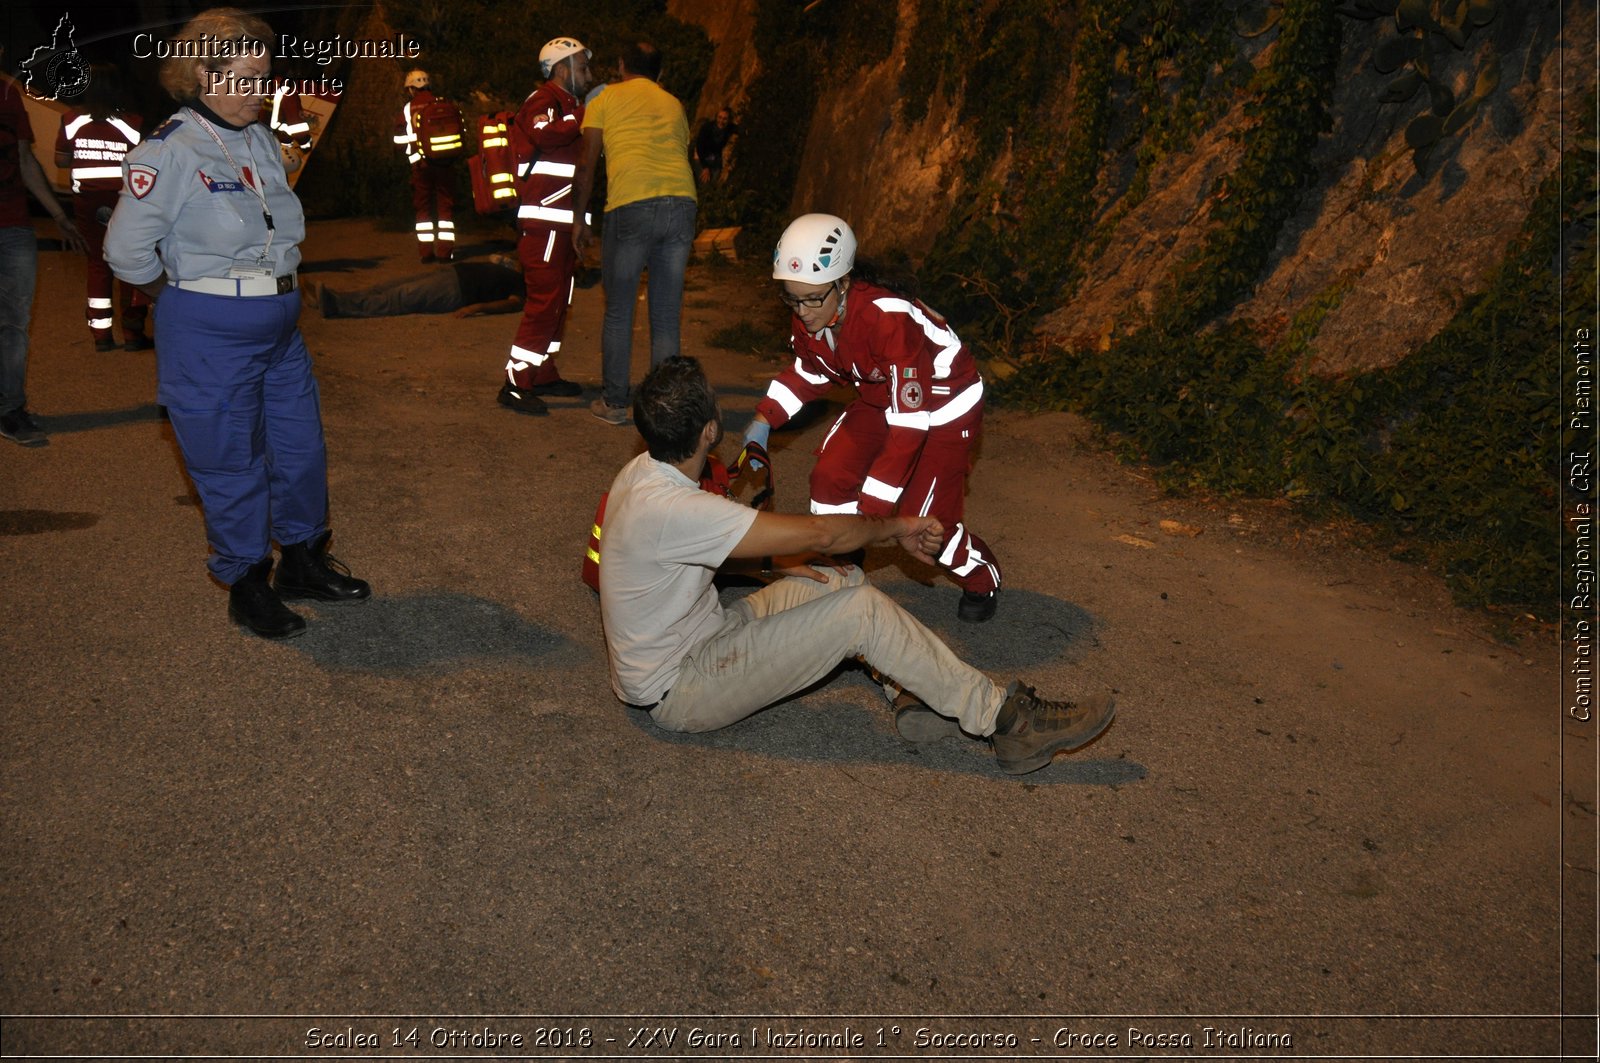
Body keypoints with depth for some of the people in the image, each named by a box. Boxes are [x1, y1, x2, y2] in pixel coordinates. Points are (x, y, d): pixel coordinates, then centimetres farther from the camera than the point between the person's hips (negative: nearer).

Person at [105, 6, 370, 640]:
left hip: (279, 325, 7)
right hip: (210, 334, -7)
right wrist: (188, 296, -1)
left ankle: (302, 563, 32)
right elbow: (127, 250, -13)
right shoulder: (170, 152, -14)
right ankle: (247, 586, 20)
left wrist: (279, 287, 11)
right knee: (230, 464, 4)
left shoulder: (263, 142, 7)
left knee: (301, 449, 14)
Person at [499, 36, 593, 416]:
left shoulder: (568, 105, 25)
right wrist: (583, 117, -20)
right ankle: (515, 383, -11)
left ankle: (543, 374, 24)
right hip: (543, 220, -11)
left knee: (558, 301, 15)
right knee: (544, 301, -13)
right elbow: (546, 134, -28)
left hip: (562, 222, 11)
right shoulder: (543, 100, -7)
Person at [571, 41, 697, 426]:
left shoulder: (605, 99, 15)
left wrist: (579, 219, 20)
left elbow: (587, 167, 13)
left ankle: (614, 403, 13)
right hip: (682, 205, 3)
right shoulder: (674, 105, 26)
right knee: (666, 316, 10)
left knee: (618, 312, 9)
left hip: (631, 206, -3)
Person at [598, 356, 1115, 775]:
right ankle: (1009, 720, -11)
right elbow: (819, 532, -26)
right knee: (862, 609, -20)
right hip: (679, 693, -10)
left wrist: (777, 561, 3)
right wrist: (895, 528, -9)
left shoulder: (644, 471, -1)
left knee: (841, 581, 4)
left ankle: (929, 696, 3)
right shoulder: (667, 509, -31)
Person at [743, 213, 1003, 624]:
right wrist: (764, 419, -9)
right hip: (880, 397, 7)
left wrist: (870, 510, -38)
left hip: (943, 405, -7)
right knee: (829, 477, -9)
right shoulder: (808, 316, -16)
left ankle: (982, 579, 21)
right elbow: (811, 372, 7)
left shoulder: (889, 320, -39)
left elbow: (908, 425, -38)